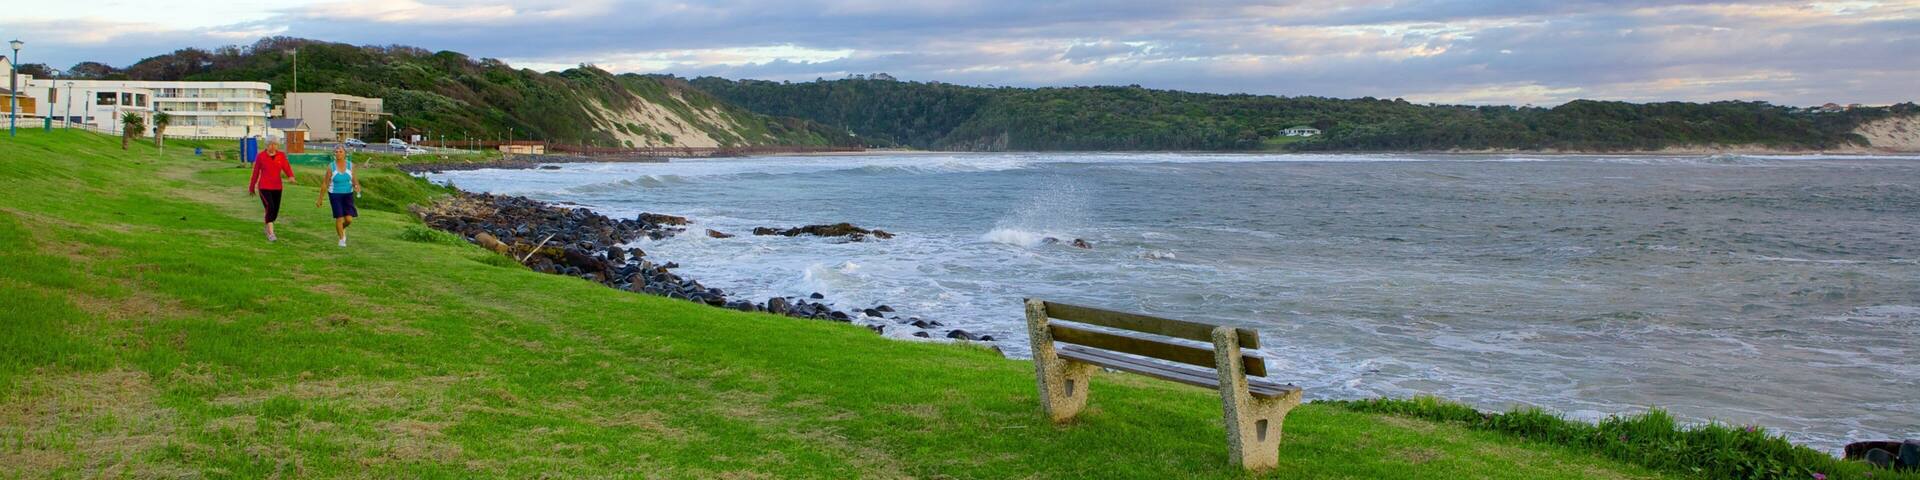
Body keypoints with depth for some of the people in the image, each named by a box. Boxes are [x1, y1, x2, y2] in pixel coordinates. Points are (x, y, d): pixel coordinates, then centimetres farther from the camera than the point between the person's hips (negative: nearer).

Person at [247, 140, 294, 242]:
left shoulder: (281, 155, 1)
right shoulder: (260, 156, -5)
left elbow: (287, 168, -10)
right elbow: (255, 172, 2)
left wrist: (291, 176, -33)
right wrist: (251, 188, 9)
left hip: (277, 188, 4)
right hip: (264, 187, -4)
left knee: (275, 211, 9)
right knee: (270, 208, -21)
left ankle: (267, 228, 38)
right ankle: (270, 233, -16)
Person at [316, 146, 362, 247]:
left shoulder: (350, 165, -2)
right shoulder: (331, 166, -7)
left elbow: (354, 180, 6)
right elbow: (325, 184, -1)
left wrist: (357, 187, -18)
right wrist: (320, 198, 1)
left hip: (348, 194, 2)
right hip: (335, 195, -2)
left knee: (349, 219, -5)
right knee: (339, 218, -6)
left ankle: (342, 228, 30)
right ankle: (341, 239, 15)